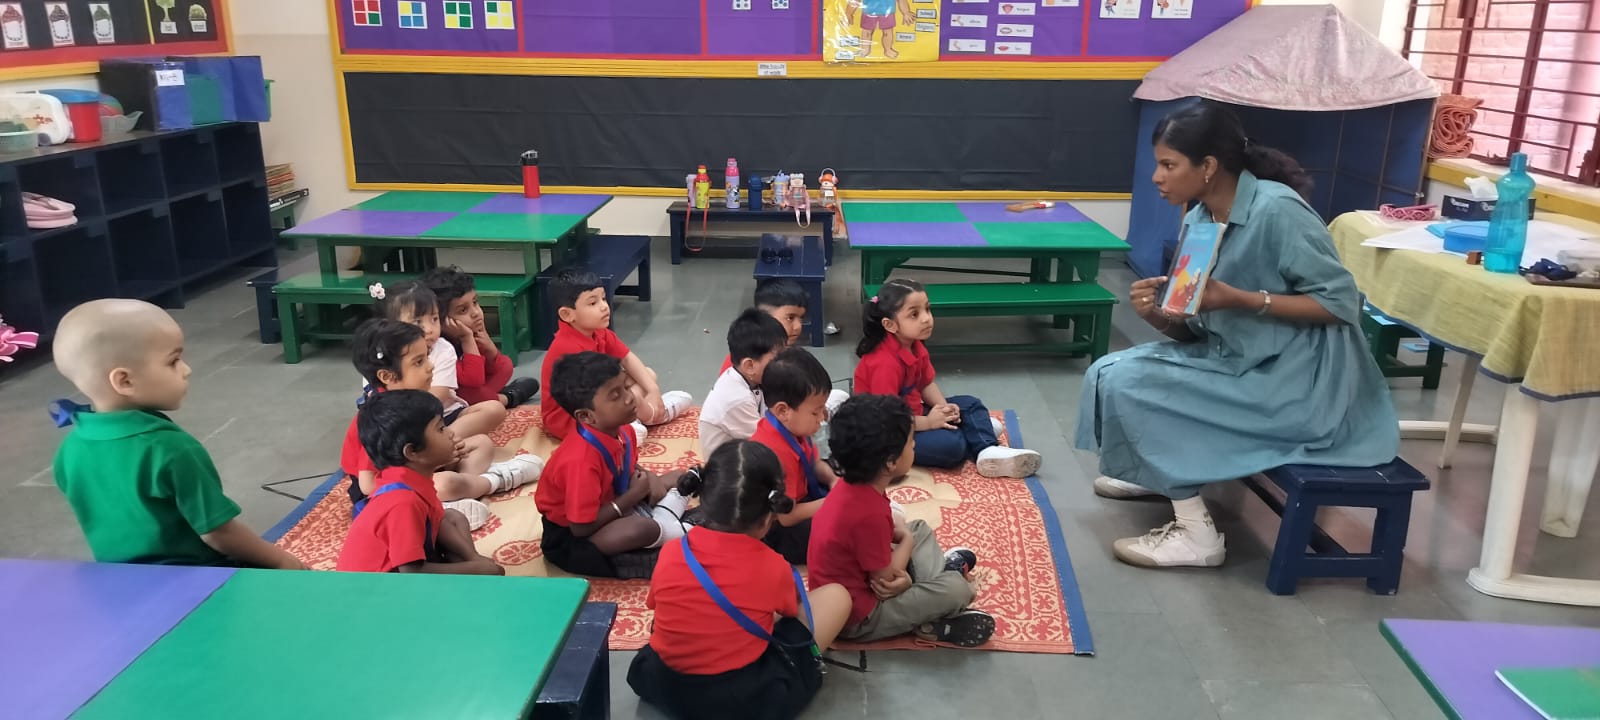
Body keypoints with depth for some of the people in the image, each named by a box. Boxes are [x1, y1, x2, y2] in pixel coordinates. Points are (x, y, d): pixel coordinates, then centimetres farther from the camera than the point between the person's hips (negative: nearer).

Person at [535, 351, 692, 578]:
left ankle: (663, 521, -13)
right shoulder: (583, 458, -33)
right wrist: (634, 495, -22)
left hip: (605, 508, 9)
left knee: (679, 479, 8)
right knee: (642, 529, -36)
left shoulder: (623, 432, -10)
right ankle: (675, 533, -8)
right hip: (569, 538, -9)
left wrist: (647, 477, -11)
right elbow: (581, 527, -31)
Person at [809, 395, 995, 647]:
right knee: (956, 590, -18)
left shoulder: (855, 485, -7)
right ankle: (932, 621, 9)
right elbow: (887, 579, -22)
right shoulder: (867, 514, -34)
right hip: (858, 617, -9)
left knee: (920, 529, 20)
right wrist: (907, 540, -4)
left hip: (857, 576, 9)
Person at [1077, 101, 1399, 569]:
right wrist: (1157, 315, -15)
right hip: (1240, 359, 8)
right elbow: (1196, 328, 7)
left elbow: (1342, 302, -19)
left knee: (1130, 385, -16)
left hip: (1298, 380, -8)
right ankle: (1159, 474, 27)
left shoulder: (1277, 210, -19)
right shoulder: (1199, 220, 4)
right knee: (1114, 372, 5)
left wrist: (1240, 299, -25)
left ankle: (1196, 534, -8)